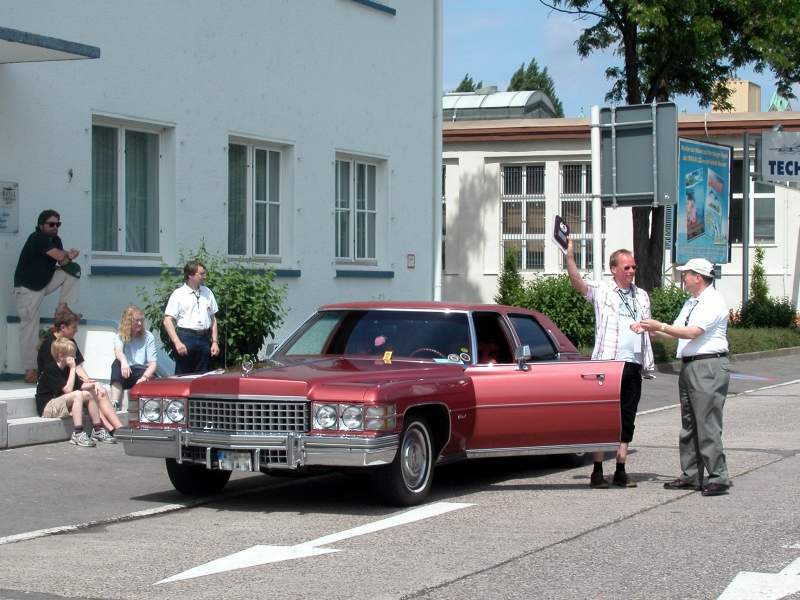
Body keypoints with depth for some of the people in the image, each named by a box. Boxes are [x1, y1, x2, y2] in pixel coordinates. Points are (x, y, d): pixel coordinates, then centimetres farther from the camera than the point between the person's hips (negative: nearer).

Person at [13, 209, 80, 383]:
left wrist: (68, 257, -23)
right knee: (29, 328, -8)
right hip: (28, 289, -7)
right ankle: (30, 370, -3)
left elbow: (63, 262, -1)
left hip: (45, 282, 7)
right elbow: (60, 256, -26)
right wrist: (69, 254, -4)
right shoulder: (37, 239, -22)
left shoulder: (55, 240, 5)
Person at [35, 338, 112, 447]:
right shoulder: (51, 369, -18)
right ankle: (77, 434, -33)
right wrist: (73, 368, -19)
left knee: (89, 394, 1)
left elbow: (80, 385, 11)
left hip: (59, 403, 9)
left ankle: (98, 430, 1)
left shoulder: (66, 368, 10)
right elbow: (68, 390, -24)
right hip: (47, 407, -9)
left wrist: (93, 385, -9)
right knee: (77, 394, -27)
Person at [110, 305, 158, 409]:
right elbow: (118, 351, -18)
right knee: (117, 363, -31)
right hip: (125, 375, 0)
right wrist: (123, 361, -43)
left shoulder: (148, 337, 5)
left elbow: (153, 363, -3)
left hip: (143, 373, 0)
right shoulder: (120, 336, 6)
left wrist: (145, 377, -24)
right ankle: (114, 403, -41)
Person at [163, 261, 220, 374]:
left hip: (204, 339, 5)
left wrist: (215, 342, 10)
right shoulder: (178, 294, -3)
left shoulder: (207, 293, 13)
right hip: (185, 338, -5)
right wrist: (177, 342, -18)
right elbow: (167, 321, -8)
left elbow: (213, 319, 18)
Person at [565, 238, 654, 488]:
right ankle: (597, 472, 0)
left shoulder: (641, 296, 17)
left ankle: (620, 472, 12)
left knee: (627, 419, 6)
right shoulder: (601, 291, 2)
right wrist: (569, 256, -30)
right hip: (607, 362, -5)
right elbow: (578, 283, -15)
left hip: (633, 365, 5)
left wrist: (648, 364, 14)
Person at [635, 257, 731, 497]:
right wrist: (651, 331, 5)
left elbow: (692, 333, -20)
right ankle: (691, 476, 18)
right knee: (688, 424, 12)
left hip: (708, 367, -10)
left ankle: (719, 478, -7)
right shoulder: (691, 303, 18)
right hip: (689, 366, 10)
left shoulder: (713, 302, -11)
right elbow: (676, 332, 19)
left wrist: (660, 326, -16)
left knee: (707, 425, -11)